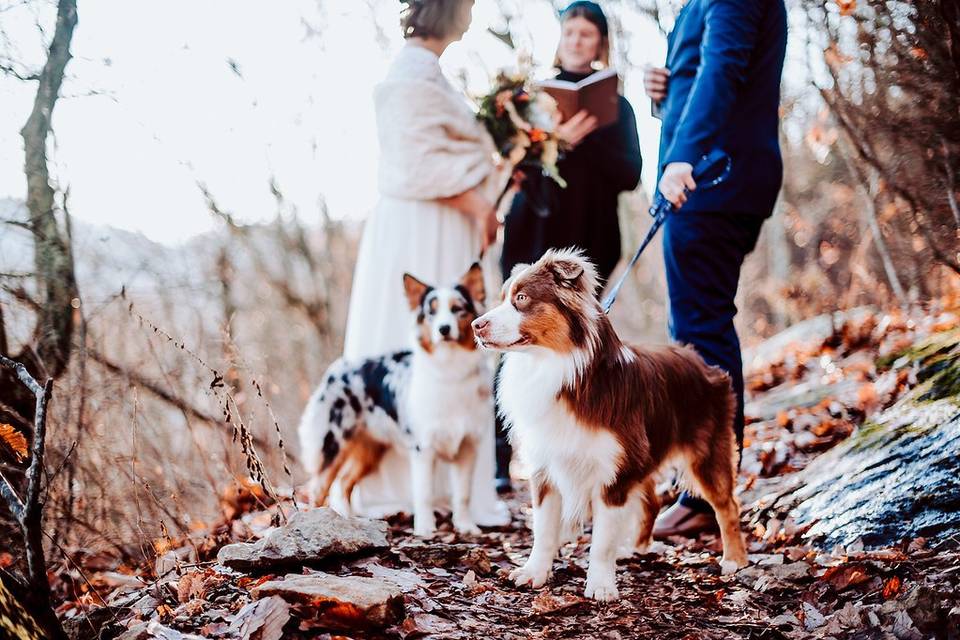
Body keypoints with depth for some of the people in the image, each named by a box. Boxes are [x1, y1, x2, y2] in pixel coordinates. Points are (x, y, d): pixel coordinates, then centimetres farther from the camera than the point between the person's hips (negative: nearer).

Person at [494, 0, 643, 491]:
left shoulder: (615, 106, 10)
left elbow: (629, 175, -2)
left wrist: (582, 141, -17)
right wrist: (553, 137, -19)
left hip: (587, 242, 1)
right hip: (533, 237, 0)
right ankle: (498, 462, -4)